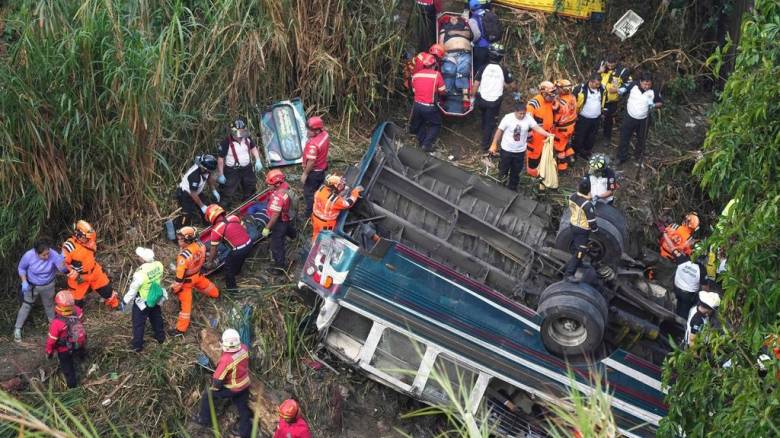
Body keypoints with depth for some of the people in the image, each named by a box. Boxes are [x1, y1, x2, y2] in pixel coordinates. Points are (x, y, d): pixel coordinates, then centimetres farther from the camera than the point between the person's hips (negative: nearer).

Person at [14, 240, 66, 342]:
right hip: (31, 286, -1)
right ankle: (17, 329, 26)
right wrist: (24, 282, -20)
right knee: (26, 306, 10)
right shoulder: (29, 256, -30)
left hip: (48, 286, 1)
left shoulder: (53, 254, -32)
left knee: (49, 305, 23)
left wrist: (63, 261, -55)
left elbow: (63, 269, -34)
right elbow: (21, 268, -10)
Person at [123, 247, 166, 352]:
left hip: (142, 302, -5)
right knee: (157, 318, 30)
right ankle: (160, 337, 50)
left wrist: (125, 301, -7)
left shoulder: (140, 273, -37)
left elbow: (132, 290, -23)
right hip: (156, 298, 5)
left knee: (138, 324, 17)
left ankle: (137, 345, 32)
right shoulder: (159, 265, -22)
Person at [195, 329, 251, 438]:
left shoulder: (226, 359, -36)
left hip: (232, 388, -6)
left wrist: (213, 387, -4)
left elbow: (218, 379, -25)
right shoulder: (244, 348, -18)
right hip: (245, 384, 6)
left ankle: (204, 419, 32)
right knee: (242, 406, 23)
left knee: (207, 394, 16)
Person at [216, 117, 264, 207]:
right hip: (232, 171, -6)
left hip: (247, 169, 6)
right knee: (229, 193, -3)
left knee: (251, 189, 25)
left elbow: (253, 147, 11)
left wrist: (258, 160, -2)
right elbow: (220, 158, -18)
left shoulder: (247, 138, -9)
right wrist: (220, 175, -15)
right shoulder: (227, 142, -25)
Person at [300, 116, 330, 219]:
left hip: (313, 172, -9)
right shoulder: (325, 134, -9)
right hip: (322, 168, 9)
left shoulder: (313, 144, -36)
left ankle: (310, 215, 20)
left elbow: (311, 162, -30)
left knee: (309, 193, 8)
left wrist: (305, 174, -18)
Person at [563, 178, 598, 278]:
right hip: (583, 230, -8)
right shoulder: (587, 204, -33)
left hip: (573, 225, 8)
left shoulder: (572, 197, -12)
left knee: (575, 247, 28)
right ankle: (569, 272, 7)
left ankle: (578, 263, 51)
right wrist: (595, 229, -3)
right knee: (579, 251, 5)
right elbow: (592, 221, -24)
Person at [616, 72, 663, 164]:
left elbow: (661, 103, -3)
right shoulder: (633, 85, -15)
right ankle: (622, 157, 23)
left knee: (641, 139, 19)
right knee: (624, 137, 7)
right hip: (630, 117, 0)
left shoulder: (653, 92, -15)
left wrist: (654, 105, -23)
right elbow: (625, 87, 4)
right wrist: (621, 90, -17)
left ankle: (638, 155, 43)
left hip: (643, 120, 0)